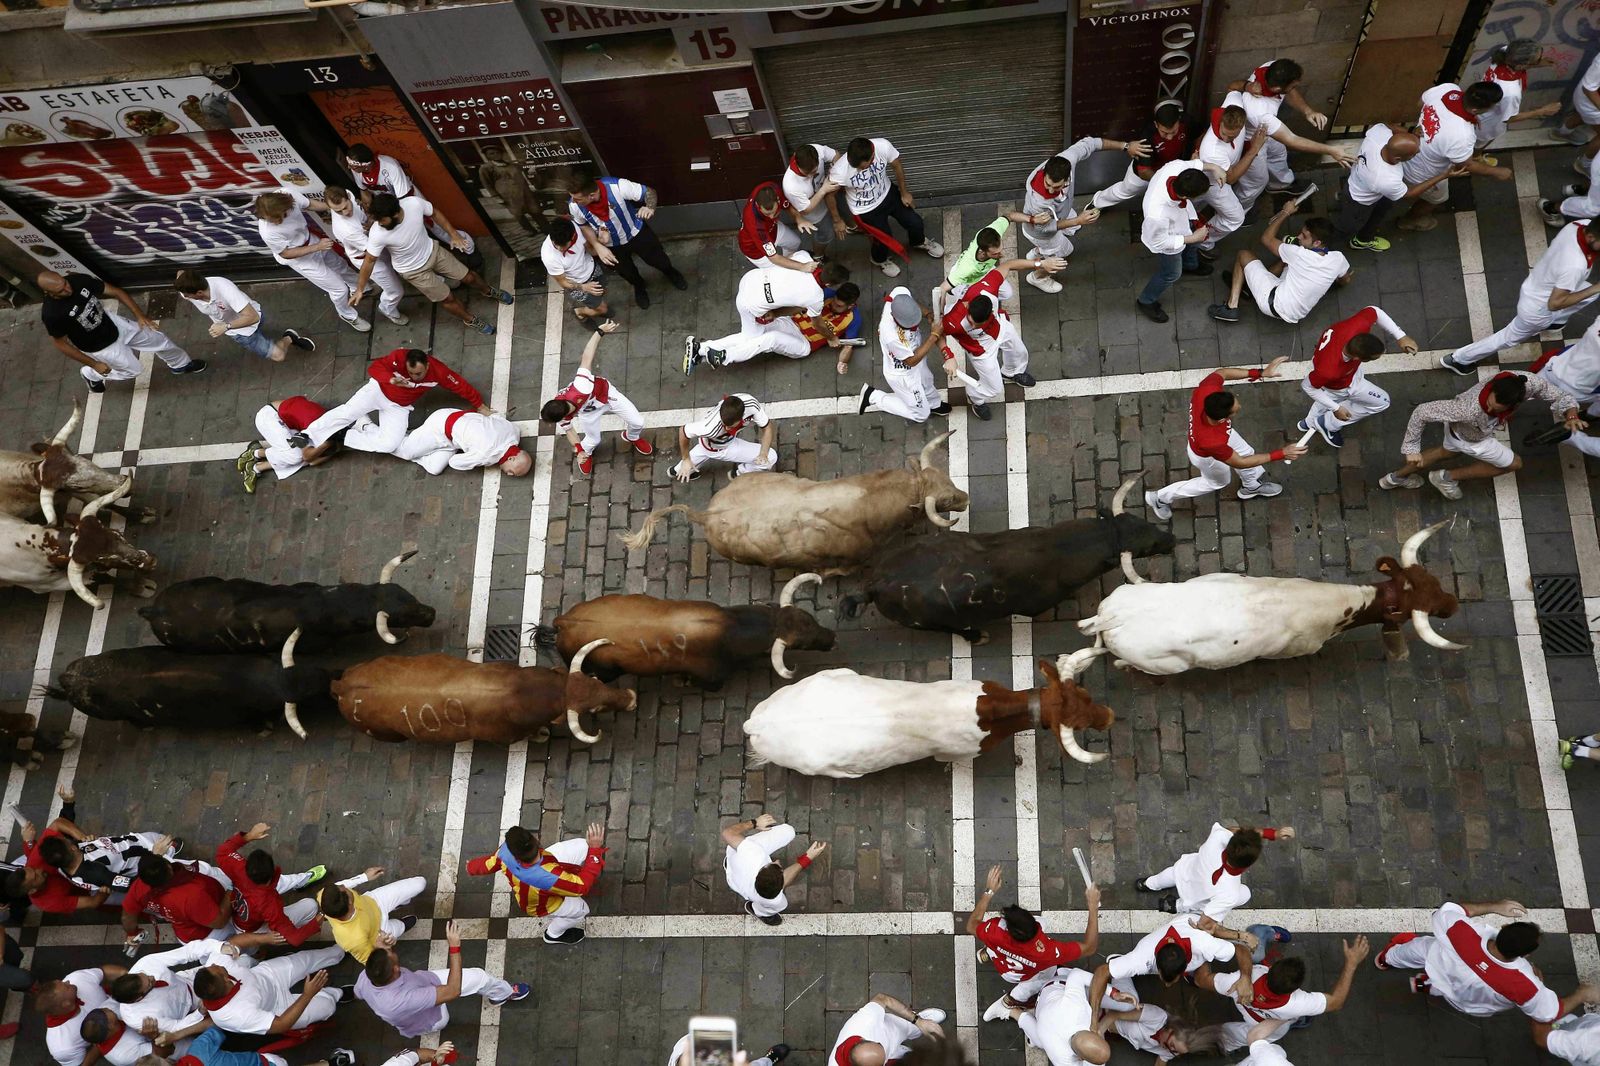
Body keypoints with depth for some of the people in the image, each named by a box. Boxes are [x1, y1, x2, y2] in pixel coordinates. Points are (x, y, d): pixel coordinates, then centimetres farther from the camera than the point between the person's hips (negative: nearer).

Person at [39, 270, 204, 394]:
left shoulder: (79, 280, -22)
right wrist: (94, 364, -15)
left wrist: (139, 315, -14)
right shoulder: (51, 313, -34)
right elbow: (60, 344, -19)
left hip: (114, 323, 5)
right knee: (133, 369, 11)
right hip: (99, 346, -5)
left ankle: (180, 364, 46)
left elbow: (116, 292, -9)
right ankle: (91, 375, 34)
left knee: (159, 339, 14)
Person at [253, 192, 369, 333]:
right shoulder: (268, 232, -40)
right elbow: (285, 253, -23)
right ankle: (348, 316, 38)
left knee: (340, 265, 31)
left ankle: (358, 288, 63)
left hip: (311, 238, 6)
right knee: (339, 289, 7)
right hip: (301, 258, -5)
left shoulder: (287, 195, -31)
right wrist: (317, 247, -27)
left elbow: (309, 204, -12)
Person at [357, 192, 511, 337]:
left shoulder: (414, 203, -32)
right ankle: (470, 320, 41)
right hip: (414, 270, -3)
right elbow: (369, 261, -20)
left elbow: (435, 214, -9)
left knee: (469, 277, 17)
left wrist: (453, 234, -9)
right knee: (447, 298, 10)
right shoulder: (377, 234, -36)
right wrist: (359, 289, -15)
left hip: (433, 251, 3)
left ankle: (488, 291, 52)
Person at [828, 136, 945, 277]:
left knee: (915, 223, 16)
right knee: (884, 240, 14)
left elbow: (897, 166, -10)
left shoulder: (883, 146, -33)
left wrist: (904, 192, 4)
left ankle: (919, 241, 55)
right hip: (866, 210, -3)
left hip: (888, 194, 3)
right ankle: (880, 259, 53)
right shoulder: (839, 171, -39)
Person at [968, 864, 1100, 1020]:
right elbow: (1090, 947, -34)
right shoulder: (1047, 951, -48)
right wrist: (1093, 907, -34)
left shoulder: (996, 932, -44)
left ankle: (988, 954, 38)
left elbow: (971, 926, -20)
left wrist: (989, 891, -19)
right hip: (1025, 976, -2)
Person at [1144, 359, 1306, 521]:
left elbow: (1221, 372, -17)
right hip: (1207, 456, -5)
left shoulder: (1205, 391, -42)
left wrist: (1261, 372, -22)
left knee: (1246, 452, 28)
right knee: (1219, 481, 27)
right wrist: (1281, 454, -28)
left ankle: (1251, 486, 64)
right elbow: (1239, 462, -29)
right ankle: (1160, 498, 42)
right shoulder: (1212, 441, -50)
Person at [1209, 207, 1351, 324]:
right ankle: (1247, 282, 20)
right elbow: (1345, 281, 14)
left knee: (1244, 255, 5)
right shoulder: (1338, 259, -10)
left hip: (1274, 304, -7)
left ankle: (1231, 307, 2)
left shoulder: (1300, 254, -23)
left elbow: (1266, 239, -8)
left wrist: (1285, 212, 0)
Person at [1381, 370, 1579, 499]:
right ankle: (1447, 478, 24)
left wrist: (1571, 416, -40)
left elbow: (1559, 397, -19)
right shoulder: (1470, 409, -49)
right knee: (1514, 464, 13)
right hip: (1467, 439, -5)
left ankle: (1396, 477, 55)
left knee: (1446, 451, 34)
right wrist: (1412, 448, -32)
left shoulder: (1527, 383, -37)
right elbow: (1423, 412, -39)